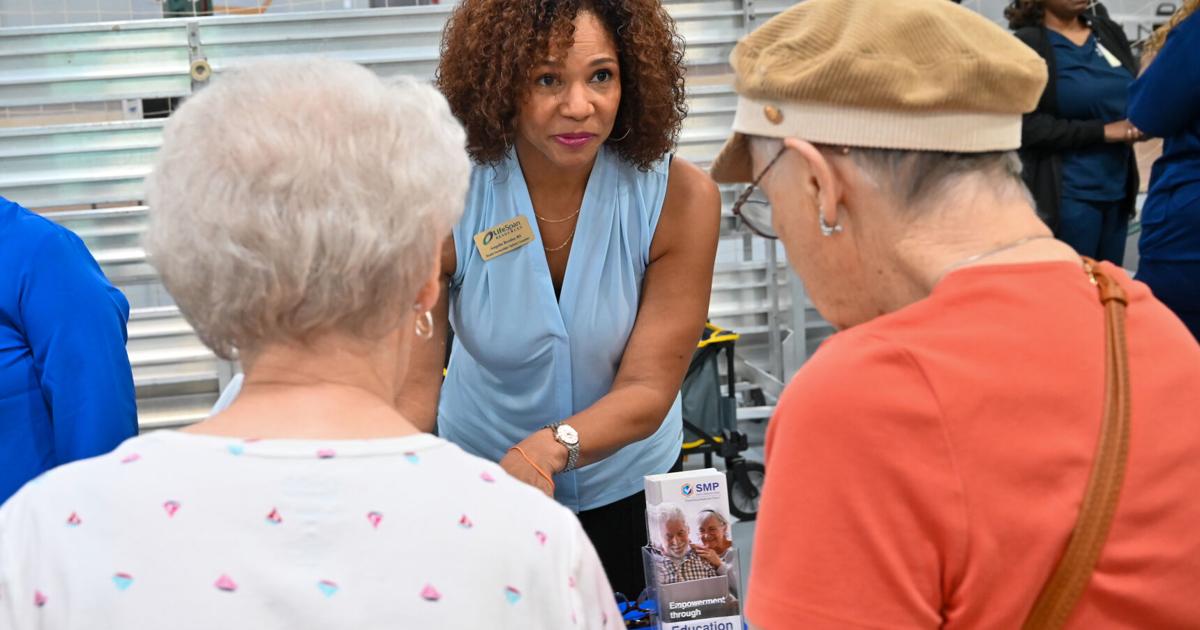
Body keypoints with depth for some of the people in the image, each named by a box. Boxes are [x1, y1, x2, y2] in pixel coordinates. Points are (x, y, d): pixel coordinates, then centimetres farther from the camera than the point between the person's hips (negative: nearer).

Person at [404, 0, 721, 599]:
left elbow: (648, 390, -24)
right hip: (479, 483, 0)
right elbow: (412, 376, -26)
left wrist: (550, 448, -42)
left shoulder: (682, 198, -21)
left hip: (626, 486, 1)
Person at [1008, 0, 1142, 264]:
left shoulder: (1109, 31, 11)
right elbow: (1027, 127, -14)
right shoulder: (1027, 45, -7)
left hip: (1117, 190, 6)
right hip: (1066, 195, -6)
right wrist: (1102, 131, -17)